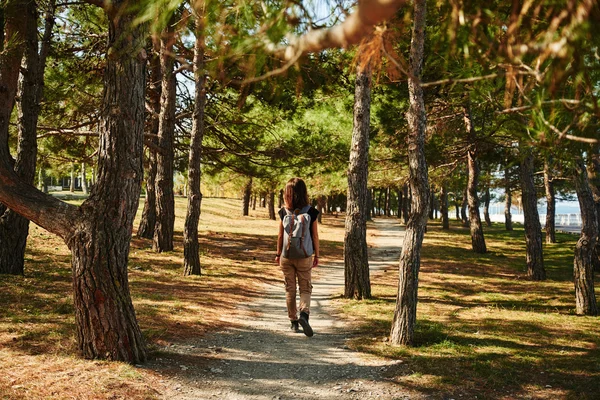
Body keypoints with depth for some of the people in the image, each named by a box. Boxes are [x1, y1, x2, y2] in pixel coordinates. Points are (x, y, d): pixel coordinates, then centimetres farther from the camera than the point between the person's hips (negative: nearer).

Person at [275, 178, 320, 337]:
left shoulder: (284, 211, -5)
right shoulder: (311, 211, -7)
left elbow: (281, 235, 0)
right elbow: (315, 236, -3)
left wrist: (278, 254, 11)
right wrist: (316, 255, 7)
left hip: (286, 256, 1)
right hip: (304, 256, -1)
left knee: (290, 289, 11)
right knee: (306, 288, 7)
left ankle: (294, 322, 16)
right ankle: (304, 314, -19)